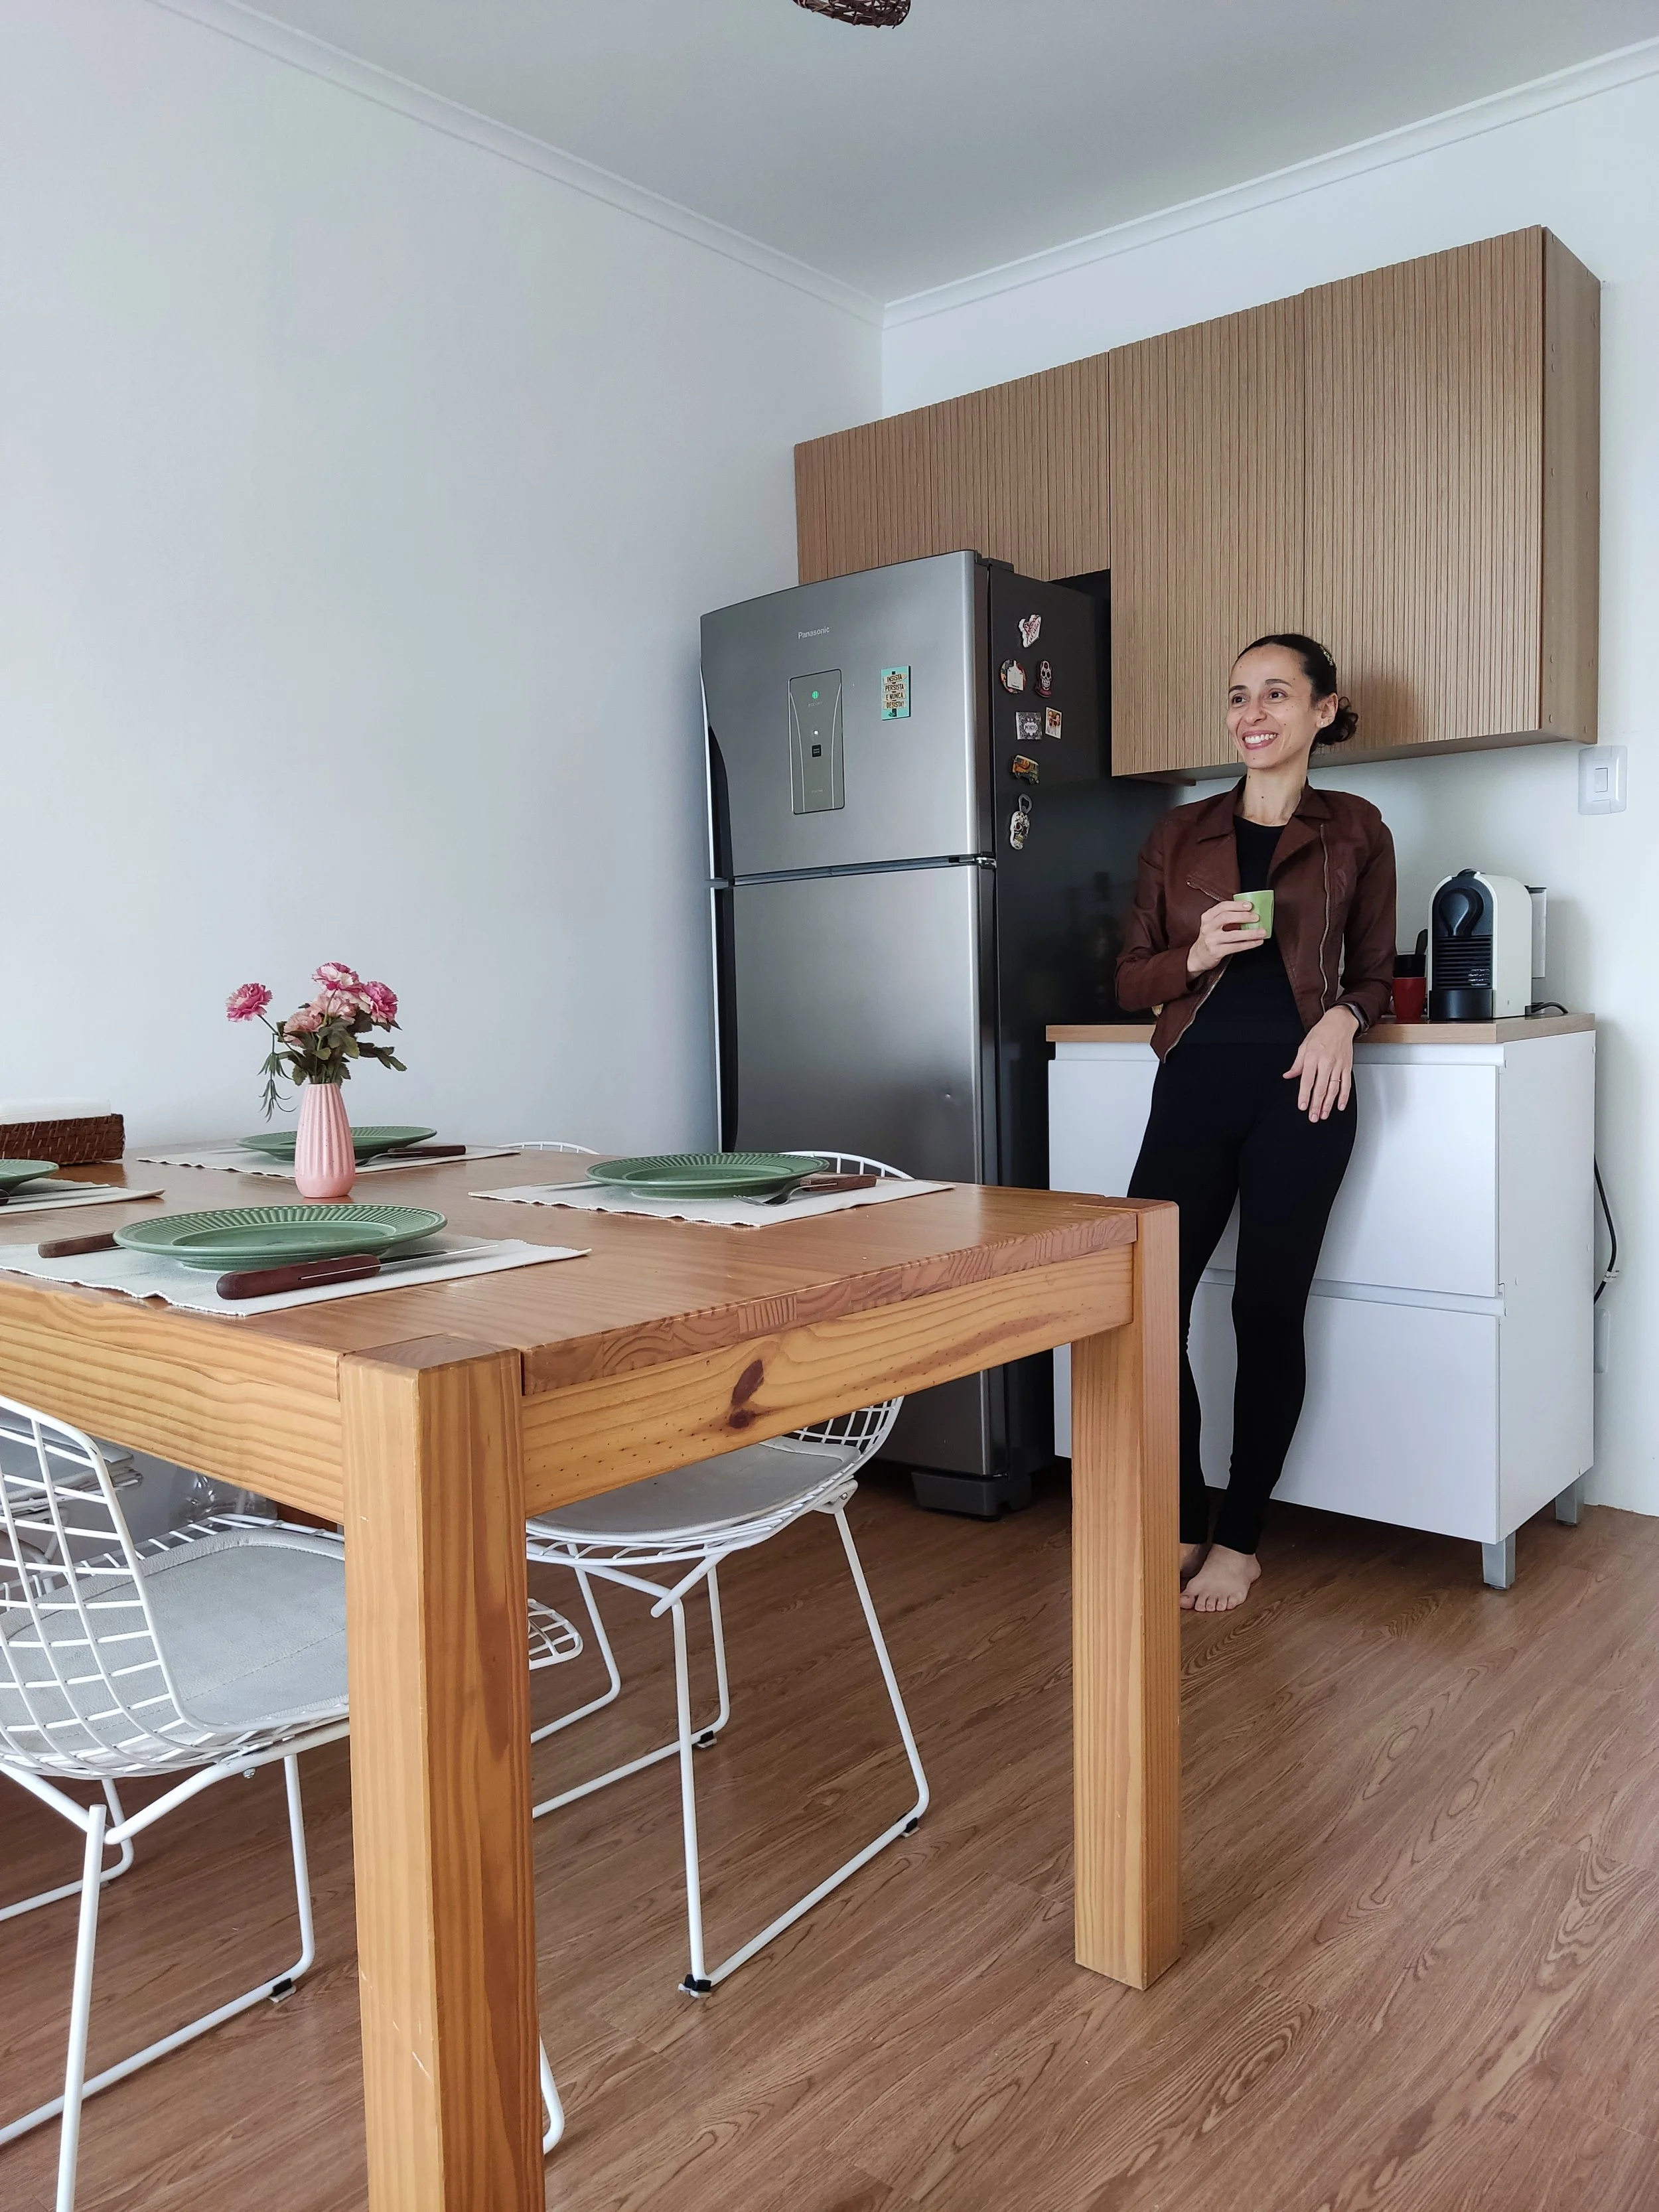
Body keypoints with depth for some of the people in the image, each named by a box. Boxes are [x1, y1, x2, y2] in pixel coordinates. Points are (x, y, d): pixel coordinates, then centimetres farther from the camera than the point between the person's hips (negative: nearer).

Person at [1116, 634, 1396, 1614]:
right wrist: (1198, 955, -9)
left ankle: (1240, 1541, 19)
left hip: (1300, 1086, -2)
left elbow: (1376, 972, 12)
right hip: (1195, 1083, 2)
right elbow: (1132, 980, 11)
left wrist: (1344, 1016, -10)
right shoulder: (1182, 832, 12)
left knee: (1269, 1309, 2)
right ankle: (1184, 1523, 15)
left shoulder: (1355, 830, 8)